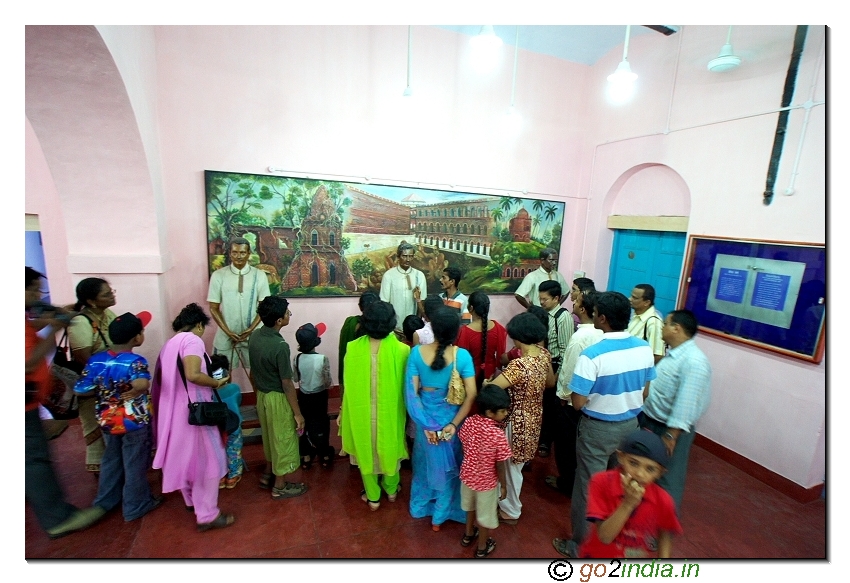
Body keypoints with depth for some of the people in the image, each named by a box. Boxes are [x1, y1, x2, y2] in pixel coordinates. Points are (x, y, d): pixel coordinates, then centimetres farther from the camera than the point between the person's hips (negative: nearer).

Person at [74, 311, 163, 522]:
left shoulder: (96, 360, -9)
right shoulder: (136, 361, -26)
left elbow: (80, 390, -7)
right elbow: (142, 384, -44)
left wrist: (103, 390, 9)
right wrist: (128, 394, -23)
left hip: (108, 421, 6)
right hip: (134, 422, -6)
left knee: (111, 460, 26)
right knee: (135, 465, 12)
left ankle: (105, 501, 42)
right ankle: (135, 507, 27)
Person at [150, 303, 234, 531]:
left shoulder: (170, 343, 13)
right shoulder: (192, 340, -14)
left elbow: (170, 378, 14)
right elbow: (193, 375, -27)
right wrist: (217, 382, -12)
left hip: (175, 410, 10)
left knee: (185, 457, 23)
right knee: (208, 460, 1)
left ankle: (192, 500, 41)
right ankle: (207, 515, 8)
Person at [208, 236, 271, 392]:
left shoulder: (259, 276, -6)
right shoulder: (218, 275, -6)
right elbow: (214, 308, -4)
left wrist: (251, 329, -14)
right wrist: (228, 331, -13)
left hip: (252, 334, 0)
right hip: (226, 335, 0)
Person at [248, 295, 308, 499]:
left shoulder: (254, 336, -4)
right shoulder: (280, 346, -29)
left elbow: (255, 371, 8)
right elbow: (287, 384, -23)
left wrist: (260, 393, 22)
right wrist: (298, 413, -13)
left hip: (262, 395, 8)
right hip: (278, 399, -8)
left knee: (270, 436, 26)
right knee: (283, 440, 11)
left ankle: (268, 474, 44)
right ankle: (279, 486, 28)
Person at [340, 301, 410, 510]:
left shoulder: (353, 348, -17)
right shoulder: (401, 350, -20)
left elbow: (349, 384, -6)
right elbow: (405, 384, -9)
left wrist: (344, 410, 9)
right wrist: (405, 408, 9)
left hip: (362, 410, 0)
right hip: (390, 410, 0)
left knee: (366, 449, 22)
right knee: (390, 447, 24)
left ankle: (372, 496, 39)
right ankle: (391, 489, 46)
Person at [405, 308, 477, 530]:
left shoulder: (417, 352, -17)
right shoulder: (462, 355, -19)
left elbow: (411, 392, -16)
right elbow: (471, 395, -19)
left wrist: (426, 424, -10)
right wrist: (454, 424, -15)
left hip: (426, 419, 1)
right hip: (452, 419, -1)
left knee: (426, 462, 27)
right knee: (448, 466, 23)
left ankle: (421, 506, 49)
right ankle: (440, 515, 41)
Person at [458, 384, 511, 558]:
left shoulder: (469, 422, -17)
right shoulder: (498, 434, -32)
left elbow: (464, 447, -2)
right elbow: (500, 465, -20)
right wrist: (503, 485, -3)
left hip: (468, 475, 5)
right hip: (487, 481, -5)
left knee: (471, 506, 31)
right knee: (485, 514, 22)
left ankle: (468, 535, 55)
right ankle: (482, 548, 44)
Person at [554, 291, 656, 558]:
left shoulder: (592, 354, -29)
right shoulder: (644, 348, -8)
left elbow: (578, 403, -23)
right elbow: (644, 392, 4)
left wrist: (595, 392, -3)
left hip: (598, 429, -6)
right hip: (630, 424, 6)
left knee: (589, 486, 12)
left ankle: (581, 546, 30)